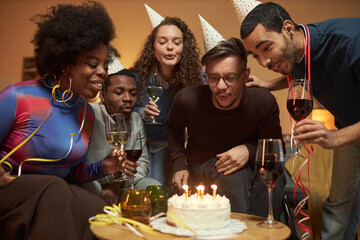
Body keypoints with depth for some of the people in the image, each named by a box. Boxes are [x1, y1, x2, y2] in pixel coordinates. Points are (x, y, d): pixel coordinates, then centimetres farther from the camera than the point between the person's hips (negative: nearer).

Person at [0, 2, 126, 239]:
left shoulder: (87, 113, 2)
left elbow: (71, 171, 11)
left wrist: (101, 168, -7)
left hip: (57, 190, 5)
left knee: (102, 214, -21)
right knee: (54, 188, -34)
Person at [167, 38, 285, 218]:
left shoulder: (264, 102, -16)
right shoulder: (187, 99, -15)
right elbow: (174, 128, 10)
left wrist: (249, 151, -25)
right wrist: (180, 166, 0)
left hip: (251, 170, 1)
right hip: (201, 171, -1)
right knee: (233, 173, -35)